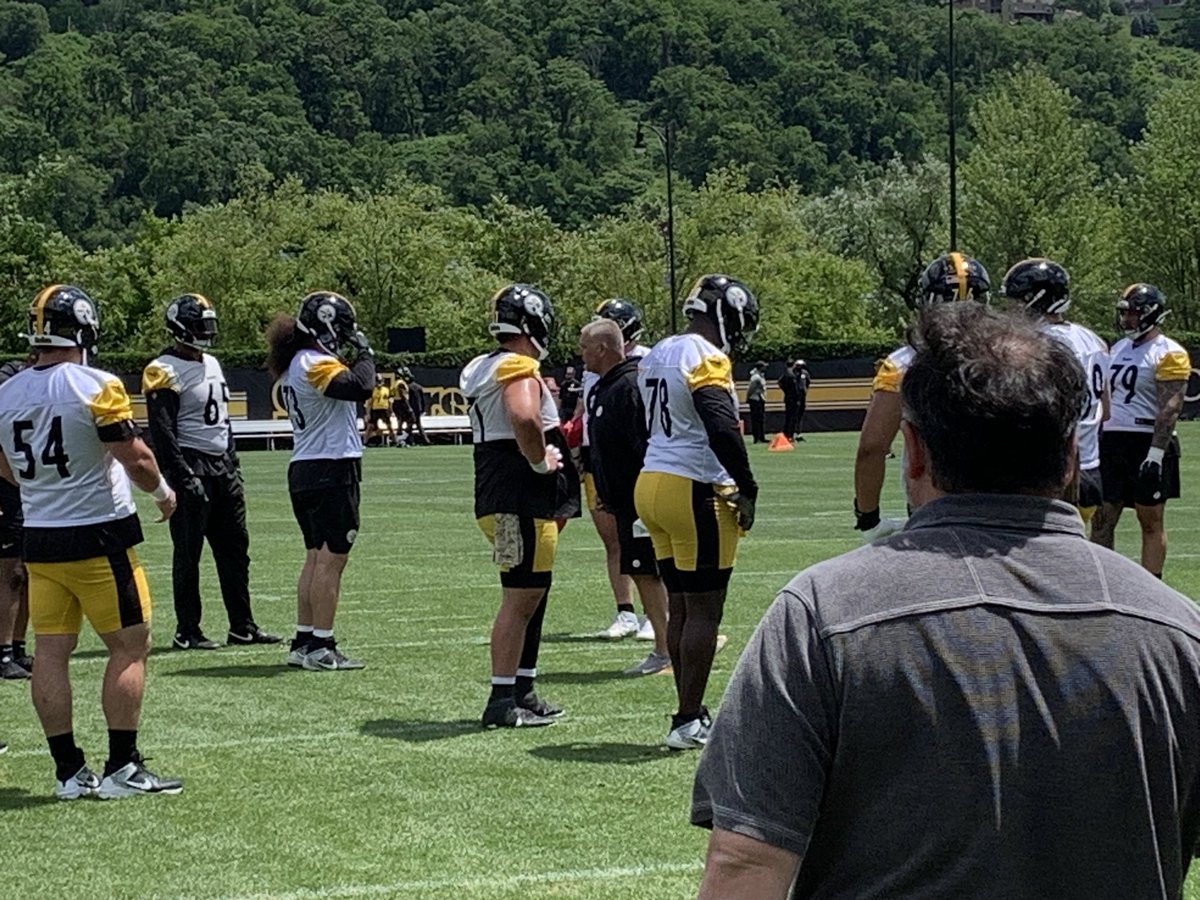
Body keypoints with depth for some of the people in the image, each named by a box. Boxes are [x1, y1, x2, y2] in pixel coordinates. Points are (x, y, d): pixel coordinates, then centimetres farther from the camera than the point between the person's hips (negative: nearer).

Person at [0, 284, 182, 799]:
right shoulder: (96, 388, -15)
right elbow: (135, 458, -13)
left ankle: (69, 772, 9)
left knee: (51, 653, 6)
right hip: (99, 537, -6)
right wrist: (163, 491, 6)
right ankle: (121, 769, 1)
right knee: (129, 646, 3)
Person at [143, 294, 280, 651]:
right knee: (188, 552, -2)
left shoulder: (212, 364, 16)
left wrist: (234, 466, 18)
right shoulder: (165, 371, -11)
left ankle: (242, 625, 17)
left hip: (221, 467, 9)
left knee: (235, 548, 10)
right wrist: (184, 476, -21)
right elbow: (162, 431, -17)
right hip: (191, 466, -8)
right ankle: (187, 631, 4)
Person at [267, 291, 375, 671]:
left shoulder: (294, 365, 14)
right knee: (332, 558, -6)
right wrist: (363, 352, -14)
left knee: (315, 557, 15)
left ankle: (303, 642, 17)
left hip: (304, 470, 10)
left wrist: (353, 354, 9)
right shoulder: (316, 364, -17)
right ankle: (320, 647, -6)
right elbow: (360, 387, -30)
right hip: (333, 469, -10)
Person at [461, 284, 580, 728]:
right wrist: (540, 461, -19)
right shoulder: (519, 370, -15)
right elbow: (524, 419, -33)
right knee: (520, 597, -6)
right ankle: (502, 701, -3)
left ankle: (522, 692, 24)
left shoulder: (484, 368, 16)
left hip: (496, 492, 10)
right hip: (520, 501, -10)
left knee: (531, 593, 17)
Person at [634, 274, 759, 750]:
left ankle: (691, 713, 20)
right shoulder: (705, 359, -14)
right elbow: (723, 430, -24)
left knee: (679, 608, 14)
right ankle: (688, 723, 0)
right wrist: (747, 490, -14)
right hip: (696, 493, -9)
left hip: (650, 483, 9)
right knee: (703, 612, -2)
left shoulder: (655, 357, 14)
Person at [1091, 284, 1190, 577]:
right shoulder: (1118, 349, 15)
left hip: (1147, 442, -7)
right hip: (1111, 442, 7)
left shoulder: (1168, 354, -9)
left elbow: (1170, 408, -16)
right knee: (1102, 520, 4)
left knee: (1151, 522, 1)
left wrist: (1155, 455, -23)